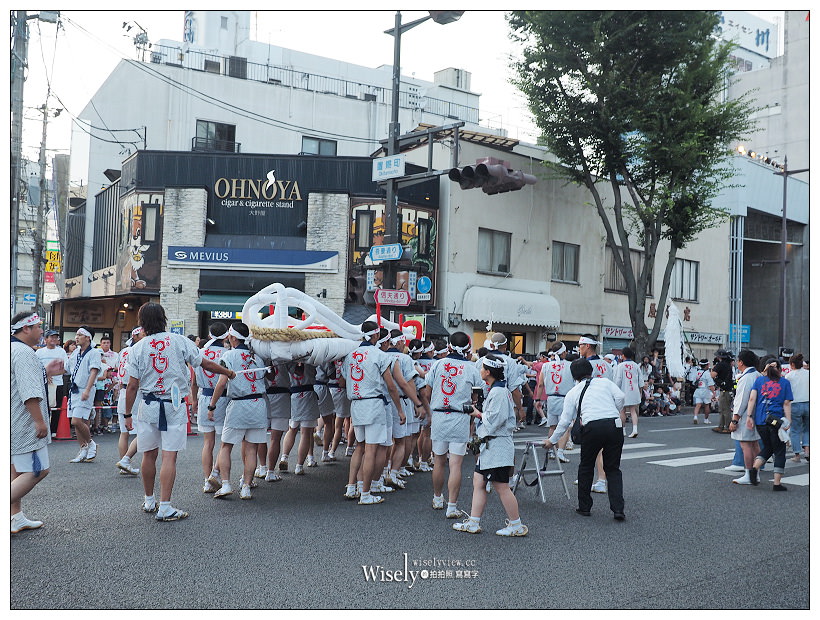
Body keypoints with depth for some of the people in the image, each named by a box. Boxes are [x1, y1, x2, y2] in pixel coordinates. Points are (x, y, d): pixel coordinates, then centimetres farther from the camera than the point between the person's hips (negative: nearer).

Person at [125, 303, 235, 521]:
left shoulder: (137, 348, -1)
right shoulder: (179, 341, -3)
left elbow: (132, 386, -2)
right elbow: (205, 364, 3)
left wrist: (127, 414, 7)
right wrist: (228, 372, 20)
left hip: (148, 405, 2)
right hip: (174, 405, -2)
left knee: (149, 454, 14)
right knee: (169, 456, -3)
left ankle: (149, 501, 28)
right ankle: (165, 507, -5)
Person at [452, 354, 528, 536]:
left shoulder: (498, 392, -18)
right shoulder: (497, 390, 14)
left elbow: (493, 422, -22)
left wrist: (478, 414, -7)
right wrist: (480, 414, 9)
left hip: (497, 446, -11)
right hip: (489, 446, 11)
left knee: (501, 487, -3)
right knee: (478, 482, 12)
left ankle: (516, 525, 8)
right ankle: (473, 523, 18)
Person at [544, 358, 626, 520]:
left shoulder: (573, 393, 18)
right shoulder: (605, 382, 21)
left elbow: (565, 420, 18)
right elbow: (620, 397, 3)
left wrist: (552, 440, 28)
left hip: (592, 427, -1)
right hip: (615, 425, 1)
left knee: (586, 467, 18)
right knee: (613, 469, 12)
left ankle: (584, 507, 23)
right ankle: (618, 509, 2)